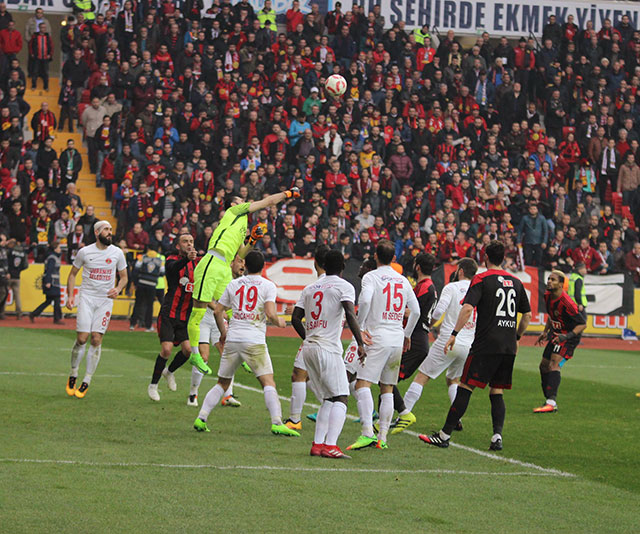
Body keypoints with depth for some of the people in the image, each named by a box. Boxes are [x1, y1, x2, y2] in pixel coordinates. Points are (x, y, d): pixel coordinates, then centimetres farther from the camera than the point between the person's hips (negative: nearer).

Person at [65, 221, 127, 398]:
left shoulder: (117, 253, 3)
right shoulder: (84, 252, 0)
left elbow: (124, 277, 14)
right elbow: (73, 274, 11)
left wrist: (118, 289, -7)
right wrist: (70, 295, 0)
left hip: (106, 299, 1)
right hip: (87, 296, -1)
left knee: (96, 339, -7)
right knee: (82, 338, -10)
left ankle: (86, 382, 0)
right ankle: (73, 375, 10)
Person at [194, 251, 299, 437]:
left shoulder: (234, 284, 11)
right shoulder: (268, 286, 0)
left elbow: (218, 311, 13)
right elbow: (270, 313, -12)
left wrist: (223, 332, 28)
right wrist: (279, 322, 10)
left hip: (232, 340, 4)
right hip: (255, 341, -4)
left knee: (222, 383, 15)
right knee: (268, 382, -6)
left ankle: (201, 418, 8)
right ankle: (277, 422, -21)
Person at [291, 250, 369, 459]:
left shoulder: (309, 288, 18)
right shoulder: (344, 286, 0)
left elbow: (295, 319, 15)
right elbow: (350, 314, -15)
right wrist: (361, 344, -16)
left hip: (308, 348, 7)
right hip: (328, 348, -7)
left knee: (328, 400, 14)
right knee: (340, 398, -8)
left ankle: (317, 444, 5)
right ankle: (330, 445, -23)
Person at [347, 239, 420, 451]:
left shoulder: (371, 277, -2)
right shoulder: (403, 280, 14)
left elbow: (365, 300, -20)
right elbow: (416, 311, 18)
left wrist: (359, 326, -8)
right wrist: (407, 334, 30)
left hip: (378, 337, -6)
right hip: (398, 338, 6)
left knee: (362, 384, -12)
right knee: (387, 388, 10)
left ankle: (368, 433, -27)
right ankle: (382, 437, 7)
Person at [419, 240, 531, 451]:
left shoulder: (482, 279, -4)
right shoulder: (516, 282, 13)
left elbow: (467, 308, -16)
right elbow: (527, 315, 18)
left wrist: (453, 334, -13)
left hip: (485, 346, -5)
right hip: (508, 347, 5)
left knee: (465, 388, -3)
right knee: (497, 392, 11)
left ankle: (444, 435, -2)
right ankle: (497, 436, -3)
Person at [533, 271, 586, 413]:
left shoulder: (566, 303, -26)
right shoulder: (547, 296, 0)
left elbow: (582, 324, -21)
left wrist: (567, 336, -31)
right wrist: (545, 333, 18)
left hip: (570, 337, -9)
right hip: (556, 334, 9)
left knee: (554, 364, -25)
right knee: (544, 366, 11)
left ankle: (551, 403, -32)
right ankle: (550, 401, 21)